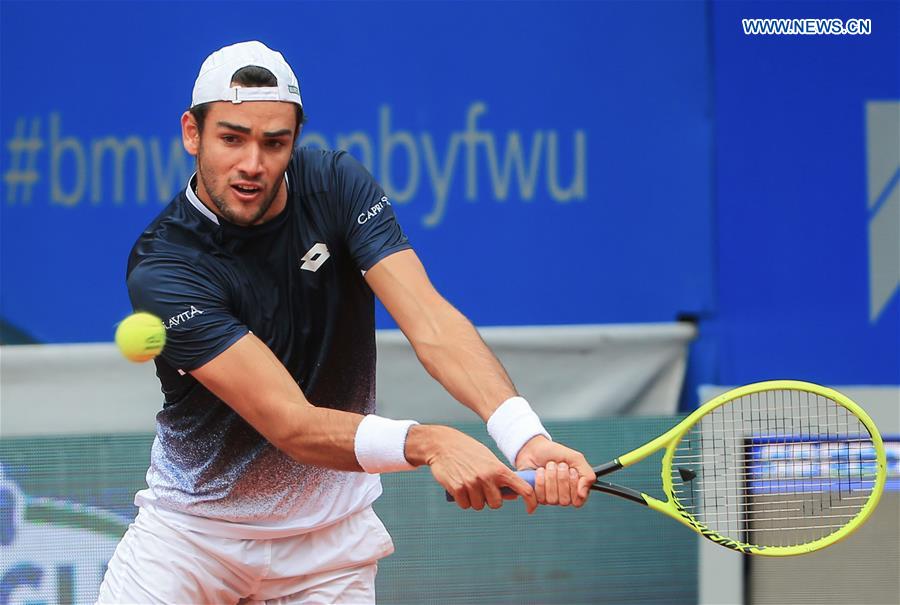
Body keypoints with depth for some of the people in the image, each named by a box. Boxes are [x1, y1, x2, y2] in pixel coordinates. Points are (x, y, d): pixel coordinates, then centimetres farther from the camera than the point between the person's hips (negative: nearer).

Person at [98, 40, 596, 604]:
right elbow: (291, 423, -31)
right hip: (190, 525, -2)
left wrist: (525, 436, -42)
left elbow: (430, 323, -24)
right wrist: (426, 443, -48)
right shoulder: (163, 268, -24)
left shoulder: (338, 187, -12)